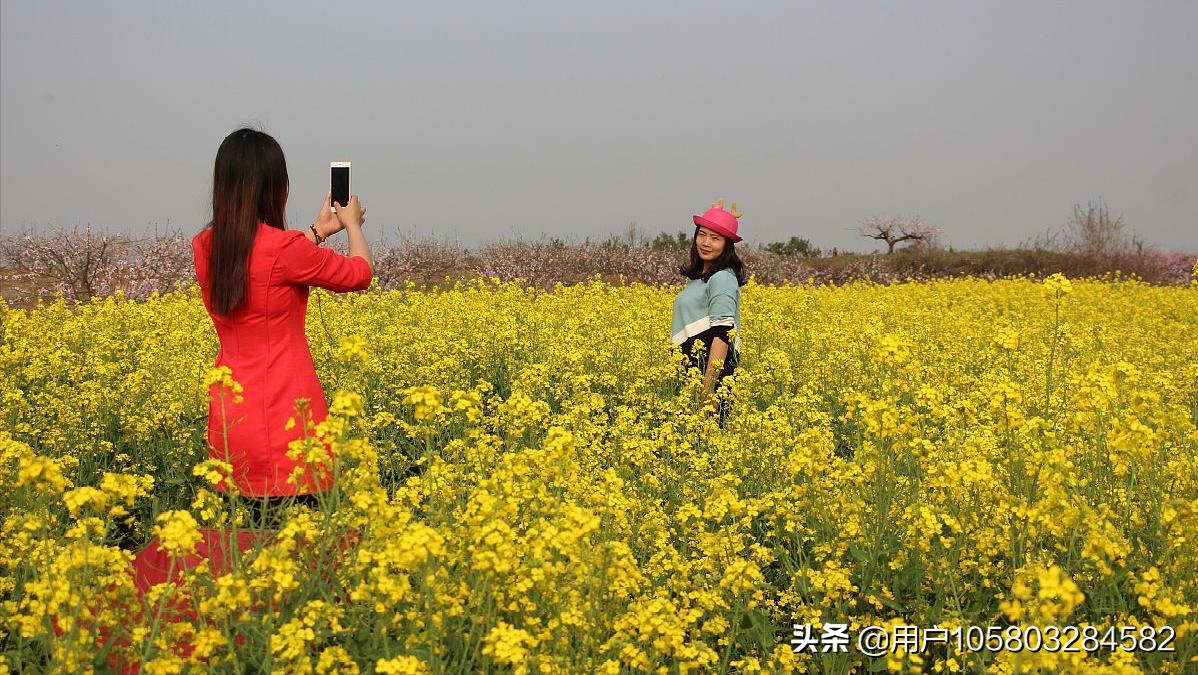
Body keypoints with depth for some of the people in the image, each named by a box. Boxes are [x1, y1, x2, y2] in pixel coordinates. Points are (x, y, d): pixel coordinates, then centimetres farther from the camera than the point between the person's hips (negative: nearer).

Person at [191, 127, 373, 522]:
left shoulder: (204, 246, 5)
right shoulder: (284, 248, -15)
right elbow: (358, 274, 1)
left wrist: (318, 230, 31)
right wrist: (353, 223, 19)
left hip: (230, 412, 7)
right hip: (284, 417, -7)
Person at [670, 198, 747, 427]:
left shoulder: (722, 278, -11)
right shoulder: (701, 276, 19)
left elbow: (722, 332, -19)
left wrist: (708, 389, -23)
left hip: (712, 364, -9)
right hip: (694, 364, 9)